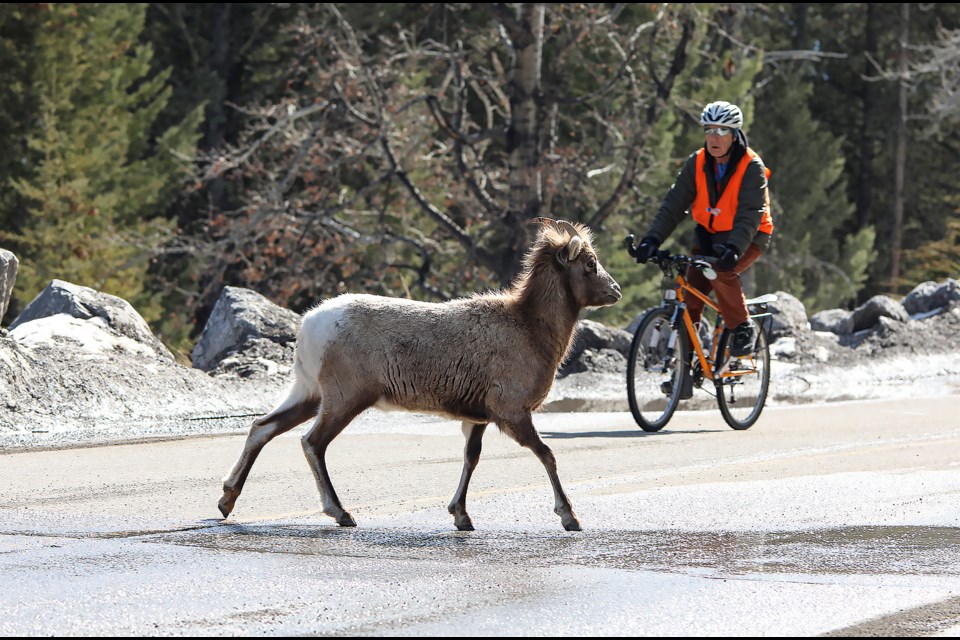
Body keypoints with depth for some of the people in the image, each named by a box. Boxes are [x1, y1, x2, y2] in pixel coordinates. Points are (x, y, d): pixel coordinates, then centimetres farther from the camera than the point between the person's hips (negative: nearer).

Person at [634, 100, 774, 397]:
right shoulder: (697, 164, -8)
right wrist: (652, 239, -26)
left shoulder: (751, 168, -20)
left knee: (721, 272, -33)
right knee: (691, 294, -9)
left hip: (747, 238, -4)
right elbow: (673, 204, -12)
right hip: (709, 235, 4)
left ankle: (743, 327, -10)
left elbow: (750, 215, -28)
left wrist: (733, 248, -45)